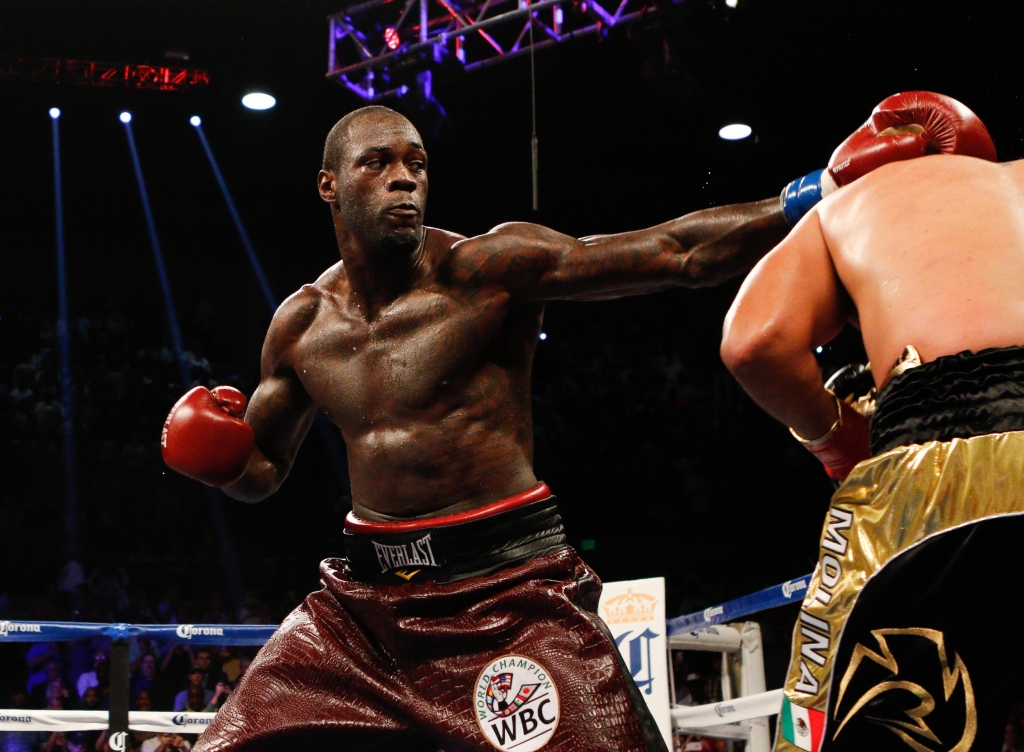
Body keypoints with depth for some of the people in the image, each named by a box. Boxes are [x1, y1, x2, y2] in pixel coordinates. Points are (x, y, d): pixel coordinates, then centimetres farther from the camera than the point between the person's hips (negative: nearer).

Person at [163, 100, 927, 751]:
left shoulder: (486, 268, -10)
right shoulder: (302, 325, 6)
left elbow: (676, 252, -17)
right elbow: (260, 471, 20)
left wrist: (810, 199, -28)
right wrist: (216, 452, -3)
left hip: (506, 582, -5)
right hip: (368, 588, 5)